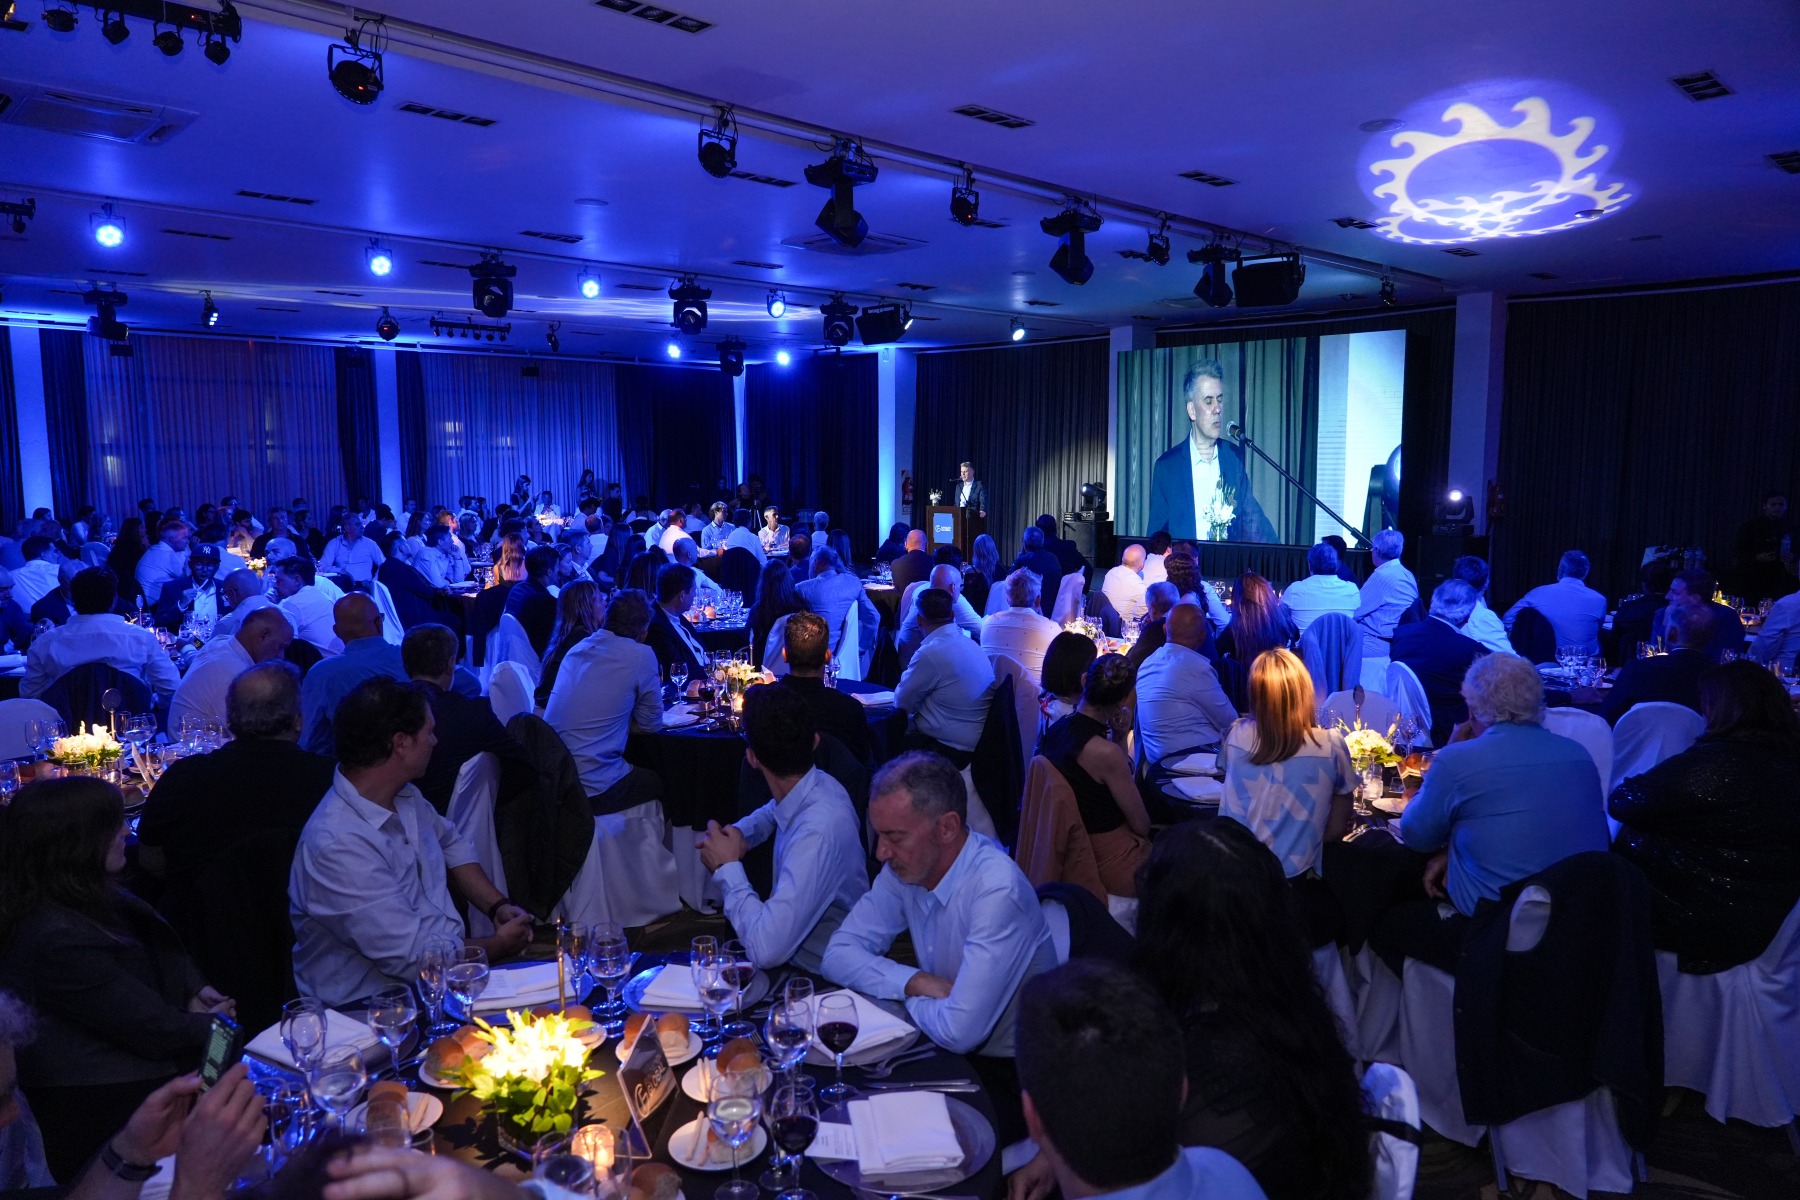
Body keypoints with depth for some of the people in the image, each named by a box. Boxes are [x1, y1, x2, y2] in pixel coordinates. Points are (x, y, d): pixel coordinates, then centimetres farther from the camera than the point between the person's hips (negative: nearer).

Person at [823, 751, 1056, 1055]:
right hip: (946, 1053, 6)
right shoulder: (904, 867, -5)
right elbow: (838, 955, -2)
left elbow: (959, 1032, -32)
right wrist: (917, 982, -18)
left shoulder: (997, 890, -27)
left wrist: (908, 997, -11)